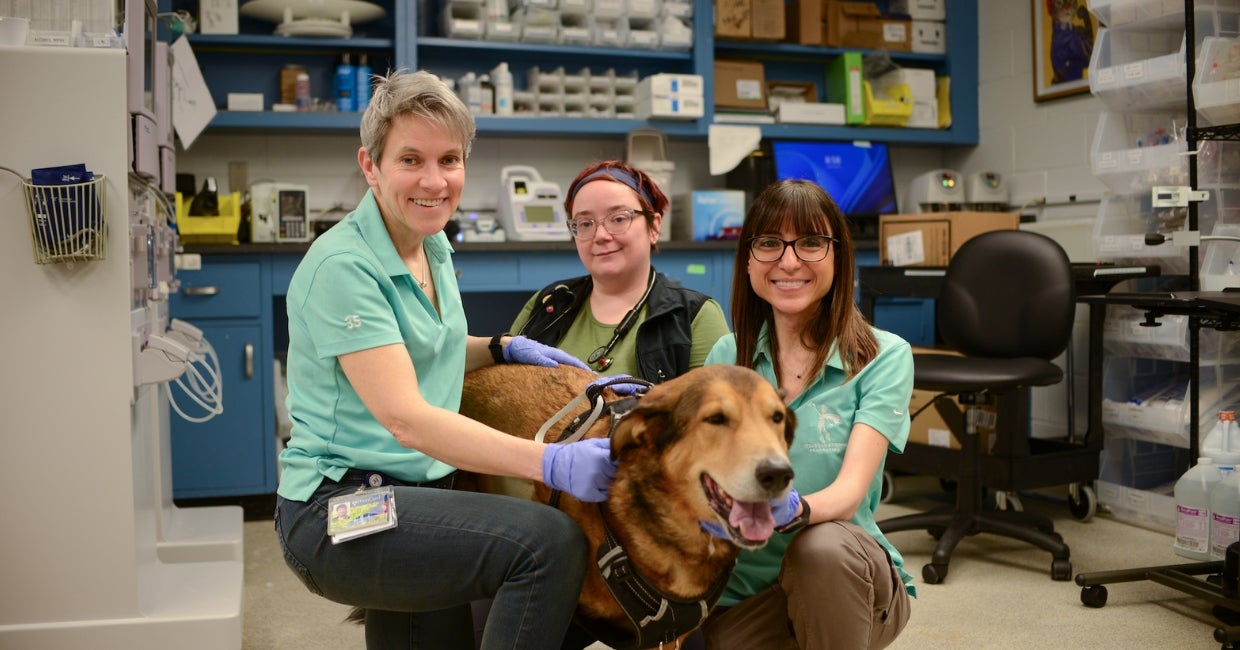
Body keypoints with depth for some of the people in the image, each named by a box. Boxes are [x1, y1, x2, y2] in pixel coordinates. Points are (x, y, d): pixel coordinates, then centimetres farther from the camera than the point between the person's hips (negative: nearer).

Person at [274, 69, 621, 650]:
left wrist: (503, 348, 7)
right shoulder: (342, 265, -18)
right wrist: (550, 461, -34)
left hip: (414, 500, 9)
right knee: (550, 540, -24)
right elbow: (405, 417, -26)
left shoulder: (434, 247, 9)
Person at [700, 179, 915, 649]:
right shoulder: (726, 356, 4)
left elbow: (849, 493, -18)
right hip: (740, 594, 3)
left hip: (846, 578, -3)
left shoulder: (884, 357, -6)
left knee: (823, 545, -34)